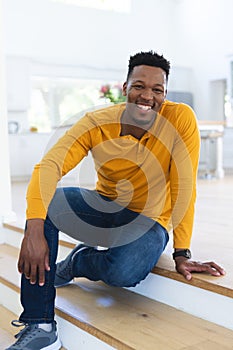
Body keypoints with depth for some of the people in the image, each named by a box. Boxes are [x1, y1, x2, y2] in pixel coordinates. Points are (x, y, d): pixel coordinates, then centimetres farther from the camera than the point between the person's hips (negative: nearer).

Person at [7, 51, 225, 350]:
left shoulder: (181, 118, -19)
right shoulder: (96, 122, -15)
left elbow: (184, 188, -17)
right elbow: (49, 166, -27)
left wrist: (182, 254, -16)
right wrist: (34, 229, -42)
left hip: (148, 220, -2)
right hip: (104, 207, 3)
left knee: (124, 273, -36)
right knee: (44, 202, -26)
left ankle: (79, 261, 3)